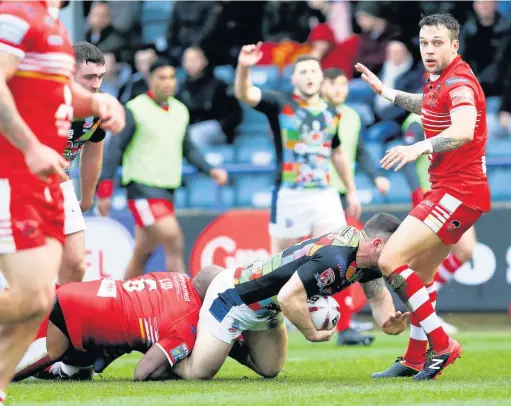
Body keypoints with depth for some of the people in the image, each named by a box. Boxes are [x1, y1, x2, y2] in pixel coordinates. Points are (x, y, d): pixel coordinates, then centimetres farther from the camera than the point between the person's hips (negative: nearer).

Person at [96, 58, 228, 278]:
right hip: (142, 186, -7)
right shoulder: (135, 110, -8)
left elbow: (188, 149, 21)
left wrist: (211, 170, 5)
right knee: (174, 241, -17)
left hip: (167, 188, 7)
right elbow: (114, 149, -8)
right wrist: (104, 190, -12)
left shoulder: (180, 110, 12)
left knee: (142, 253, 12)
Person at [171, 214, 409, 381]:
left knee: (269, 370, 16)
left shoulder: (366, 255, -6)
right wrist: (312, 333, -22)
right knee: (197, 373, -9)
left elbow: (379, 296, 3)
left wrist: (388, 322, -19)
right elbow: (288, 296, -38)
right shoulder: (335, 259, -35)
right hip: (234, 297, -9)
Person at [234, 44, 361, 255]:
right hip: (289, 196, -3)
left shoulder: (331, 113, 11)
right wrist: (244, 68, -41)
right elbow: (243, 94, -21)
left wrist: (352, 191, 26)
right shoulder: (280, 104, -4)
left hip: (325, 196, 3)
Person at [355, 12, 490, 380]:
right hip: (447, 190, 10)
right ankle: (415, 360, 24)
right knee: (418, 278, 15)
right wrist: (385, 92, 40)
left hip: (457, 193, -10)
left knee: (391, 260, -17)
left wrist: (420, 147, -52)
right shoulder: (438, 81, 13)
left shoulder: (459, 83, -17)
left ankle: (442, 345, -14)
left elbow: (464, 131, -38)